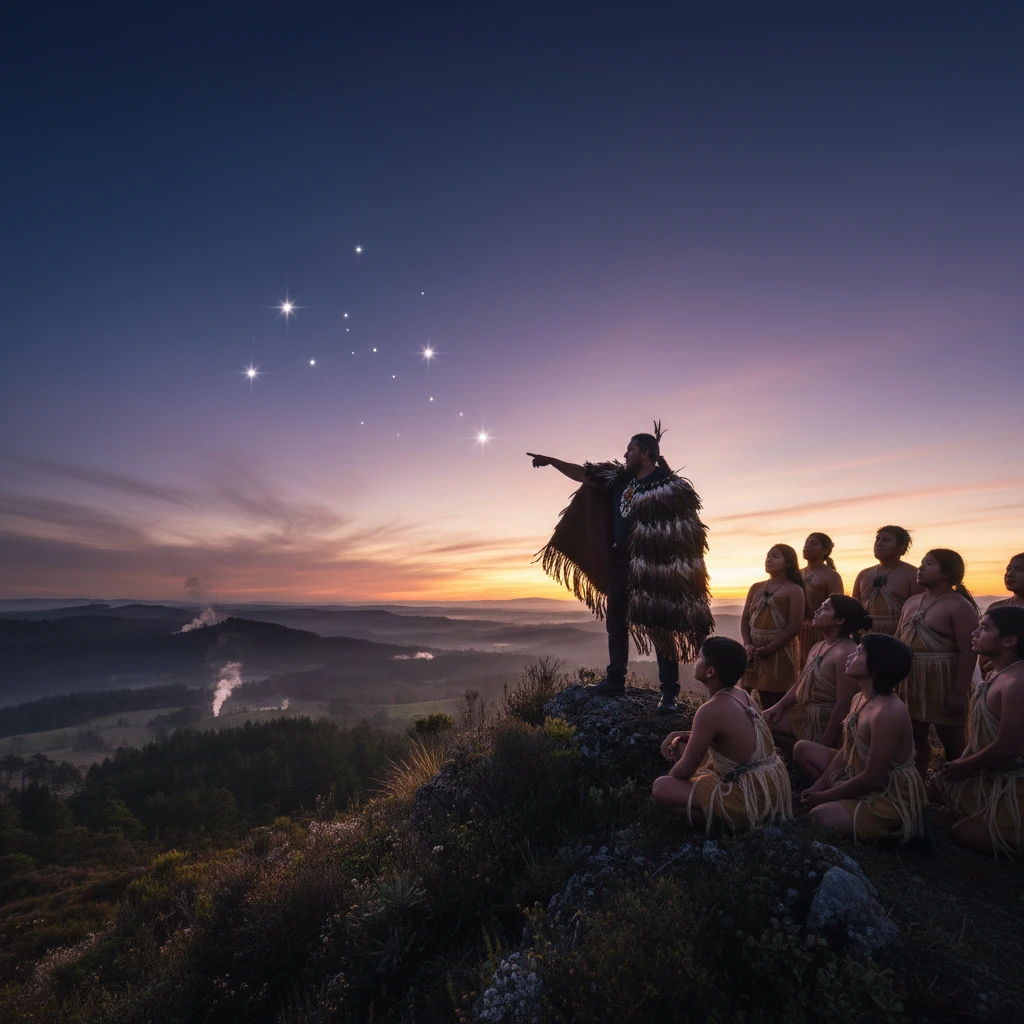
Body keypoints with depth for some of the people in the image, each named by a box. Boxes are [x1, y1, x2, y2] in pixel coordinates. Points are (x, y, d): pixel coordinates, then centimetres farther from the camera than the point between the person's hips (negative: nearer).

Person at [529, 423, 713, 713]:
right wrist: (551, 461, 12)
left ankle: (669, 693, 8)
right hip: (621, 562, 7)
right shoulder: (621, 479, 8)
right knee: (617, 623, 12)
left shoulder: (668, 484, -11)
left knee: (661, 628, -1)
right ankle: (615, 681, 24)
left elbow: (685, 530, -14)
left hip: (653, 567, -7)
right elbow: (582, 474, 14)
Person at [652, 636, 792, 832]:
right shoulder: (741, 695, 4)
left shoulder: (711, 710, -23)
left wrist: (669, 778, 7)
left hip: (752, 799, -9)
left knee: (660, 788, -12)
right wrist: (677, 735, 8)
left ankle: (726, 819, -6)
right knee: (681, 745, 19)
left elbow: (685, 770, -14)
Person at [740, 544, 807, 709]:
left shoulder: (794, 590, -2)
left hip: (781, 650, -5)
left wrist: (769, 649, -15)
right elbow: (745, 618, 11)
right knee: (765, 702, 11)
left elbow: (794, 627, -10)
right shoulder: (756, 588, 14)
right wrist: (747, 645, -5)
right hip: (756, 652, 5)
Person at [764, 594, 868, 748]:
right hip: (805, 713, 9)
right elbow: (802, 683, 16)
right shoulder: (819, 646, 7)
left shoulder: (846, 653, -24)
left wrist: (822, 746, -22)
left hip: (828, 723, -9)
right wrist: (780, 705, 2)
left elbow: (844, 706, -25)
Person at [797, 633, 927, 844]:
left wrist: (825, 796, -15)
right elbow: (846, 752, 8)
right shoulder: (859, 699, 1)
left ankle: (886, 829, -1)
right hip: (860, 777, 9)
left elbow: (872, 778, -26)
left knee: (819, 816, -27)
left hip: (893, 797, -9)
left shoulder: (888, 713, -30)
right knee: (803, 749, 8)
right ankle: (844, 802, 6)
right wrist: (818, 786, -2)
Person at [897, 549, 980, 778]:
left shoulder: (959, 606, -10)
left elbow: (968, 652, -15)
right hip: (911, 682, 7)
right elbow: (898, 640, 15)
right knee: (914, 739, 14)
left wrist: (959, 693, -19)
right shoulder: (911, 602, 12)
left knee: (953, 742, 5)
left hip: (943, 683, -7)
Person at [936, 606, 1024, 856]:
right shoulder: (997, 674, 3)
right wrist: (961, 764, 1)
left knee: (963, 832, -4)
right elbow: (981, 734, 11)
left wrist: (963, 767, -13)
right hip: (994, 777, 10)